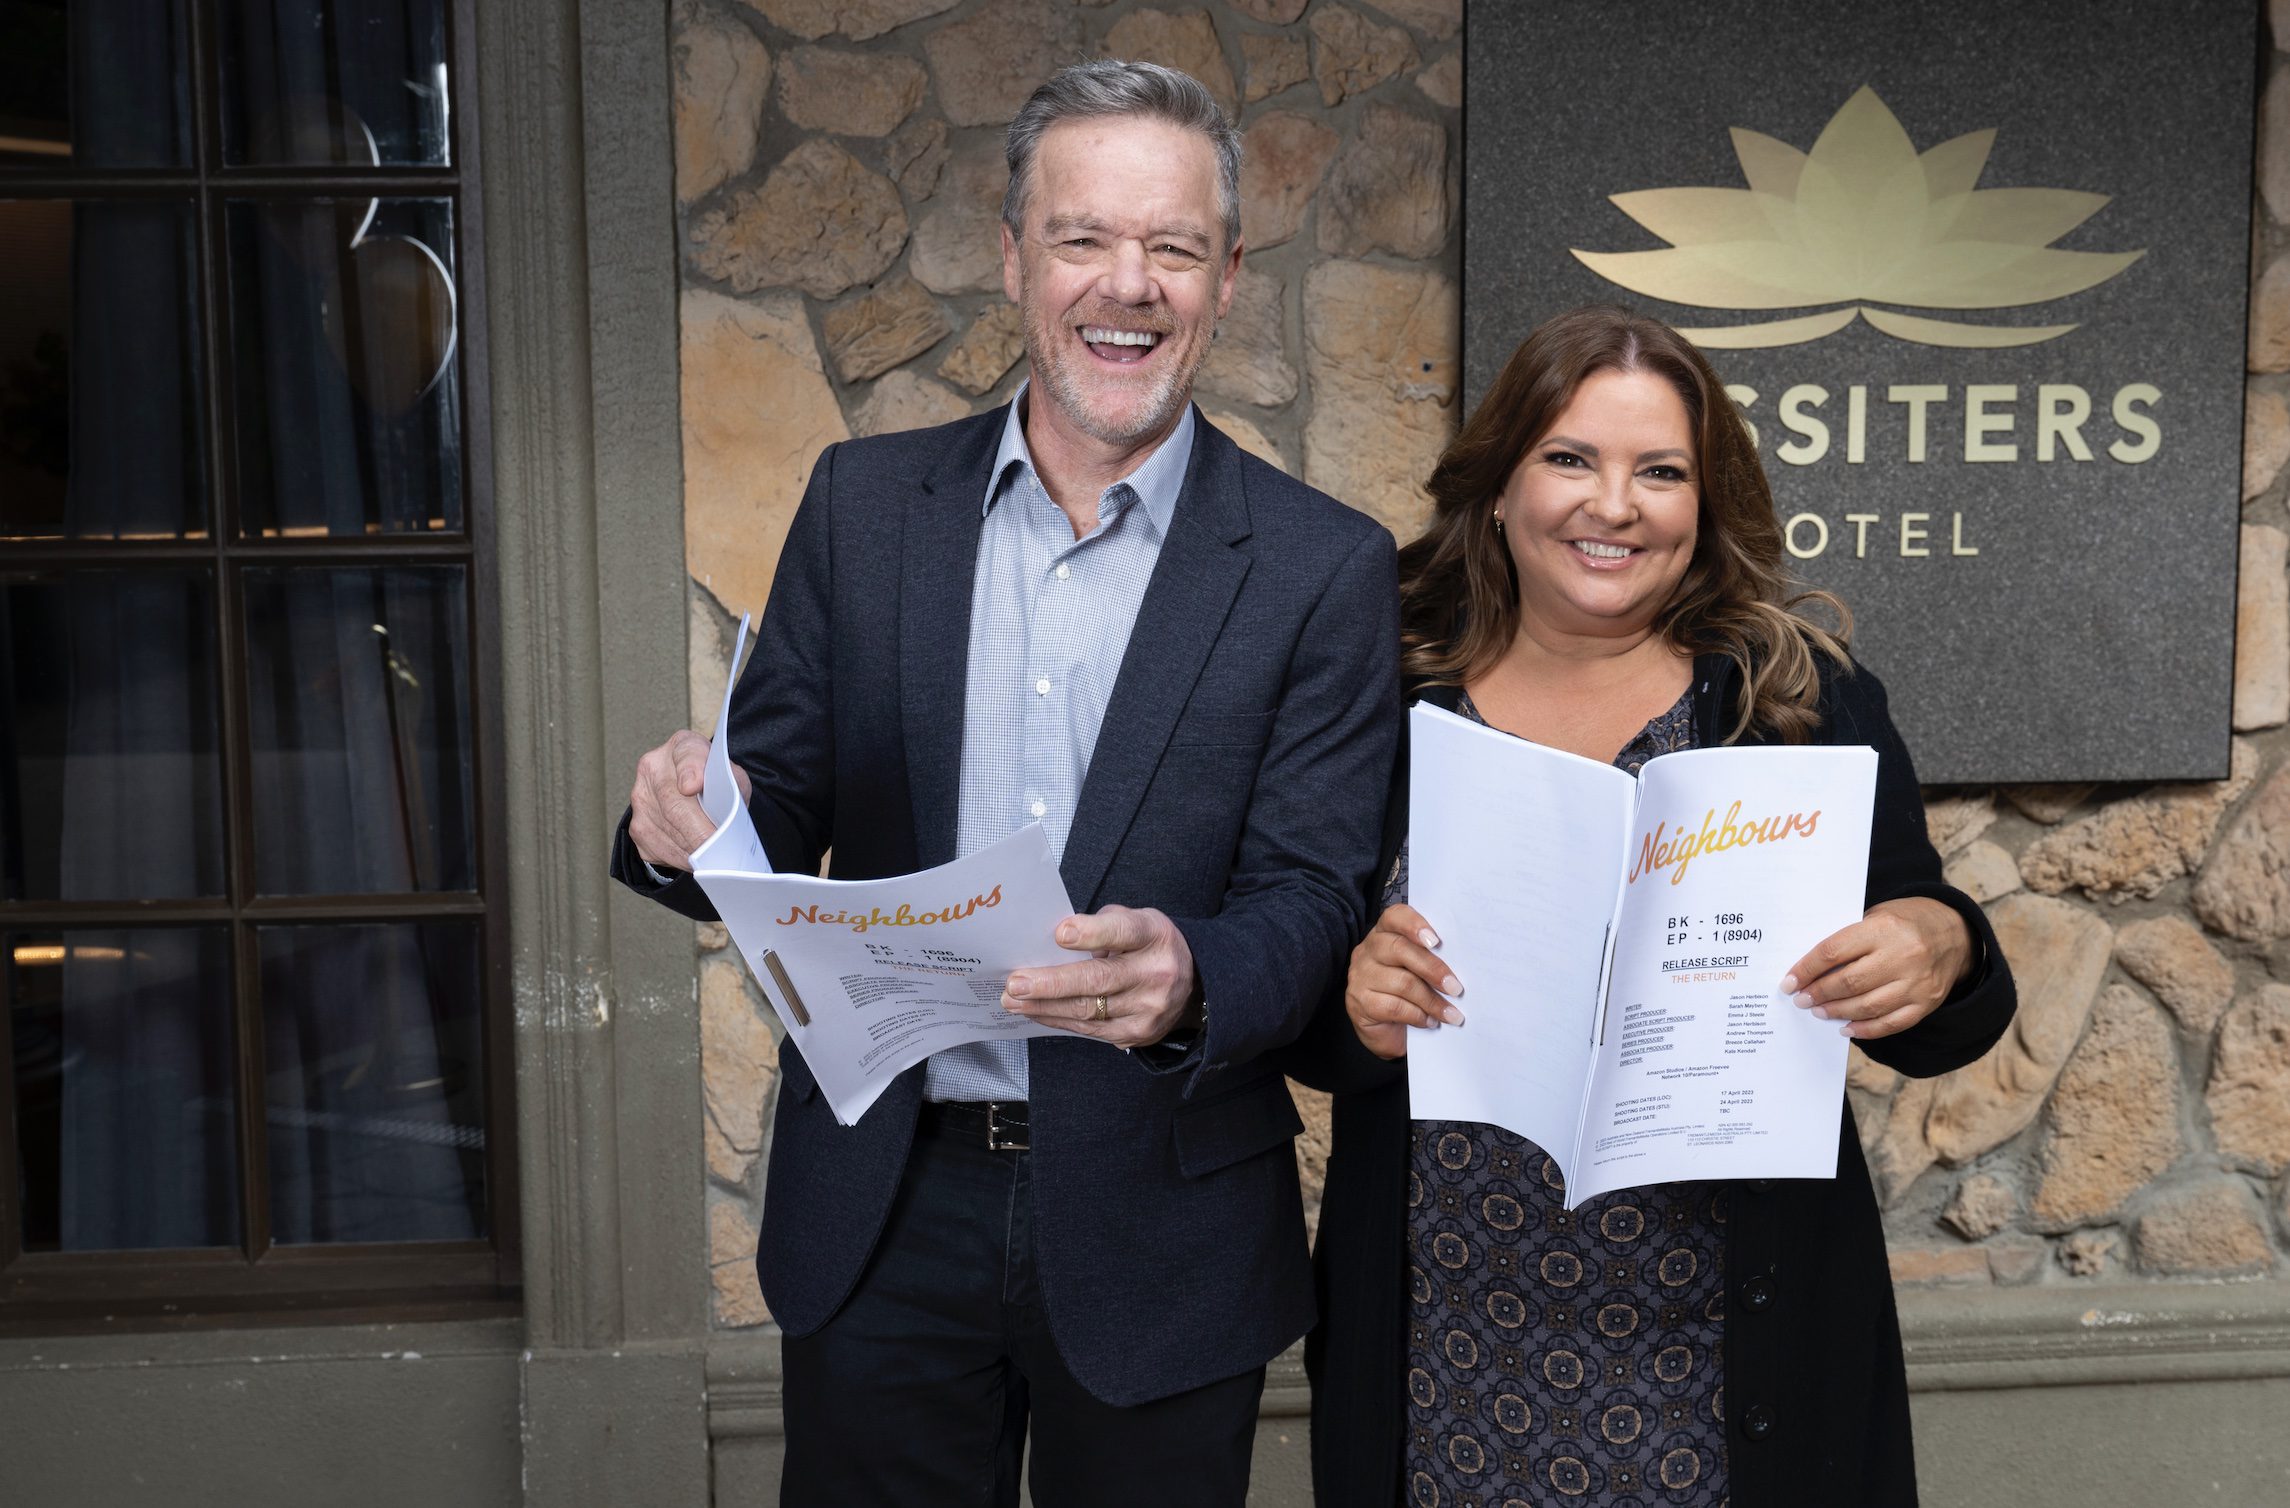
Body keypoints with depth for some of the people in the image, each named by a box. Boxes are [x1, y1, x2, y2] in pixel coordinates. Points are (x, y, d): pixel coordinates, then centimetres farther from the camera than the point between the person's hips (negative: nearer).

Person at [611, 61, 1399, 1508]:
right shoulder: (863, 502, 1)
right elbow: (782, 807, 3)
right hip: (878, 1209, 2)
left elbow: (1315, 898, -9)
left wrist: (1189, 980, -30)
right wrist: (690, 829, -20)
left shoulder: (1324, 568, -6)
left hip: (1157, 1226, -1)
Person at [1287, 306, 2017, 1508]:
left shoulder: (1803, 698, -2)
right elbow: (1301, 1029, 4)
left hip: (1720, 1353, 0)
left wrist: (1940, 953, -20)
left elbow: (1927, 996, 1)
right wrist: (1354, 1005, -18)